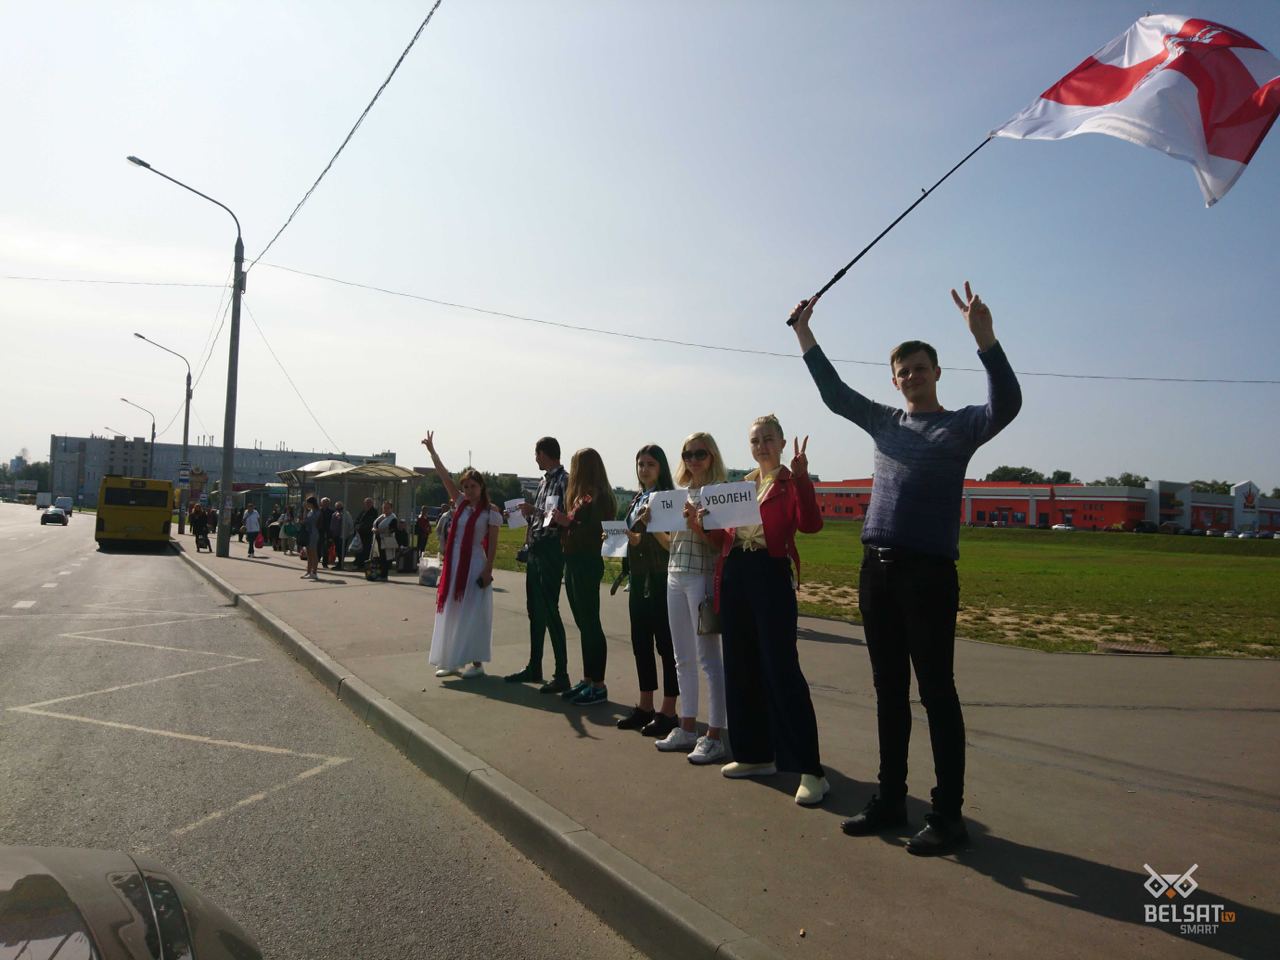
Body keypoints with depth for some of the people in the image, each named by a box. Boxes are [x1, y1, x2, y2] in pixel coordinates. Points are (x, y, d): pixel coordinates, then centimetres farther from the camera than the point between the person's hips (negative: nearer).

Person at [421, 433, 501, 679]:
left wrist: (488, 570, -14)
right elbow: (444, 476, 4)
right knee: (452, 612, 9)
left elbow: (493, 545, -8)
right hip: (454, 563, 6)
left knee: (472, 614, -2)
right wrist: (432, 450, -1)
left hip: (474, 565, -6)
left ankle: (476, 663, 6)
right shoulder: (461, 503, 7)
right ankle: (454, 661, 19)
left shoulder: (491, 513, -7)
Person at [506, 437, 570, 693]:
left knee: (549, 610, -9)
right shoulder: (544, 481, 17)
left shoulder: (564, 480, -10)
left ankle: (561, 675, -3)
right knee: (535, 610, 14)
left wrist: (536, 511, -17)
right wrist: (528, 543, 13)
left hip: (551, 551, -9)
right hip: (535, 550, 9)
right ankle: (534, 668, 25)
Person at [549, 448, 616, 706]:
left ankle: (598, 685, 3)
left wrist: (568, 522, -17)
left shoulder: (597, 496, -14)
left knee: (591, 624, -4)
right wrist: (560, 519, 3)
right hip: (573, 563, 9)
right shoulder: (581, 494, 13)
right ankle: (587, 680, 21)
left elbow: (594, 533, -21)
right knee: (583, 624, 13)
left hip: (587, 565, -9)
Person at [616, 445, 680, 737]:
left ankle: (668, 711, 7)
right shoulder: (637, 500, 14)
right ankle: (645, 706, 22)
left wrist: (651, 525, -28)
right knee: (640, 642, 12)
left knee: (665, 643, -1)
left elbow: (672, 544, -14)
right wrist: (629, 537, 0)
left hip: (661, 580, -8)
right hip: (638, 578, 8)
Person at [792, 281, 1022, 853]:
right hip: (876, 569, 6)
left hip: (929, 571, -5)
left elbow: (1006, 404, -19)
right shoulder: (884, 422, 15)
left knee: (936, 693, 0)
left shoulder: (961, 425, 0)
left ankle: (948, 816, 10)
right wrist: (804, 334, 21)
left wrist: (983, 336, -31)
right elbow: (834, 393, 23)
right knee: (889, 691, 12)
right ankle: (890, 801, 23)